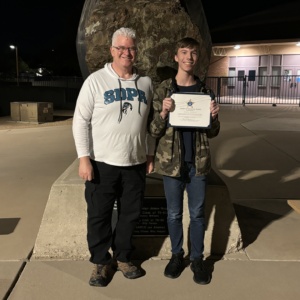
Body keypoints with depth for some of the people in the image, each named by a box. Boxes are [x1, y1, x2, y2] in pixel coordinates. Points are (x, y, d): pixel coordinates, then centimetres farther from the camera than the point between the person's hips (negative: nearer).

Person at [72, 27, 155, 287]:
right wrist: (84, 158, -13)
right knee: (99, 216, 8)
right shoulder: (96, 80, -5)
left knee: (130, 214, 14)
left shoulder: (146, 83, 6)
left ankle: (123, 257, 33)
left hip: (136, 163, 3)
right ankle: (102, 261, 27)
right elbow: (81, 121, -6)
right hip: (102, 163, -3)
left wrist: (150, 154, 11)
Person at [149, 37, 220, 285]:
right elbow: (154, 132, -2)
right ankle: (177, 255, 30)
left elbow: (212, 133, 8)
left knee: (197, 214, 11)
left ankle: (197, 259, 27)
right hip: (171, 161, -1)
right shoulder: (163, 90, -1)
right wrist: (163, 113, -21)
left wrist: (214, 117, -13)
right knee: (174, 214, 12)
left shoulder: (205, 91, 4)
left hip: (198, 162, 1)